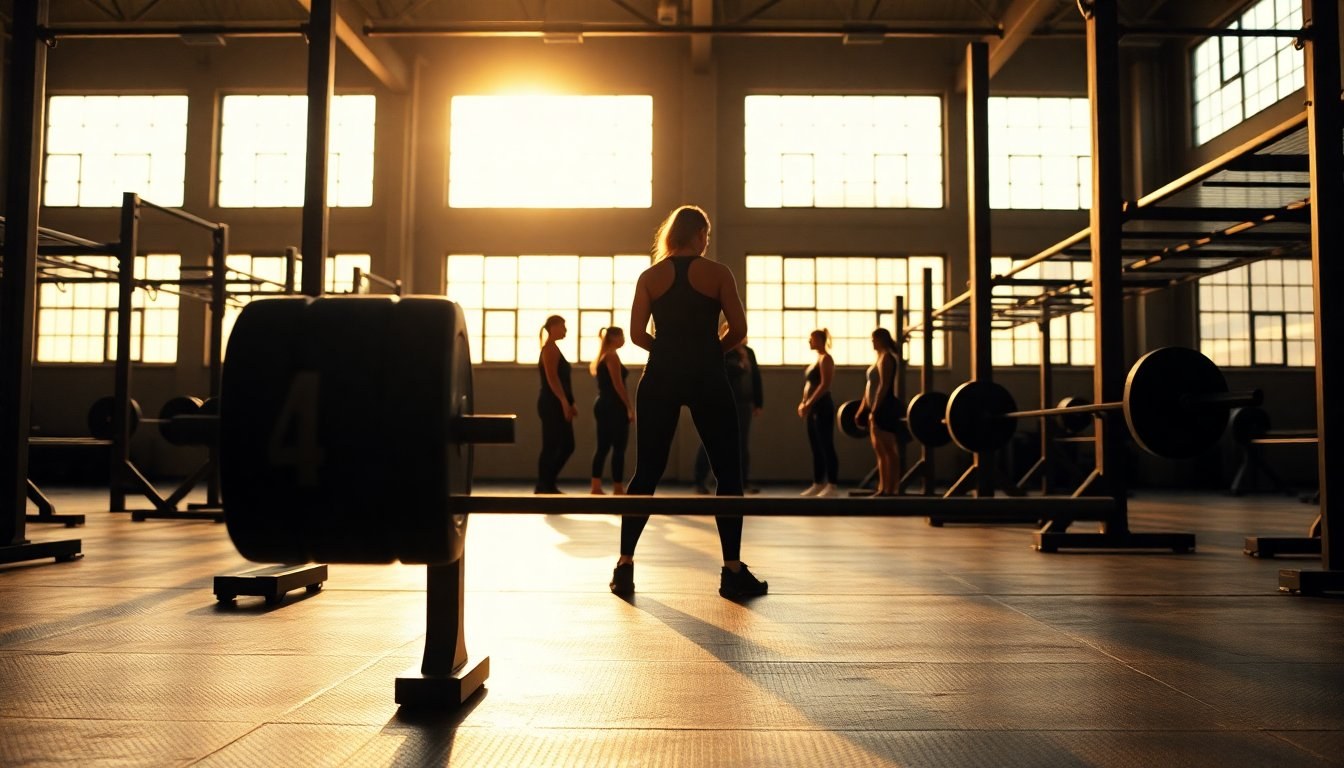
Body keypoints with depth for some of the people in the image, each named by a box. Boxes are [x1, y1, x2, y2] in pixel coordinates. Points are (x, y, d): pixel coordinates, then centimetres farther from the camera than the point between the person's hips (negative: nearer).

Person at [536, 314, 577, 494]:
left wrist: (569, 403, 18)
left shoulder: (553, 348, 20)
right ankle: (543, 487, 0)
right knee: (550, 447, -6)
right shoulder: (550, 348, -9)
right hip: (552, 405, -10)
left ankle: (548, 484, 17)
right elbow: (552, 378, -19)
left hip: (557, 405, 10)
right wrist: (564, 402, -23)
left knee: (567, 446, 11)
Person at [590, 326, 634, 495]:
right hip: (614, 406, -9)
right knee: (618, 448, -6)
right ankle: (618, 489, -5)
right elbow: (618, 384, -17)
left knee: (603, 447, 8)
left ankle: (596, 487, 6)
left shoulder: (602, 356, 17)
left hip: (602, 405, 9)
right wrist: (629, 407, -17)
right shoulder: (612, 356, -11)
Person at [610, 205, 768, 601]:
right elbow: (738, 330, -4)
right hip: (707, 378, -3)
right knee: (729, 473, 4)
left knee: (646, 472, 8)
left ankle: (625, 566, 5)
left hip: (661, 377, 3)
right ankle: (733, 572, 2)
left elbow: (637, 334, 0)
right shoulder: (717, 273, 0)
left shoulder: (650, 277, 6)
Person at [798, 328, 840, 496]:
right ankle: (818, 484, 15)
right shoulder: (817, 359, 19)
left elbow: (825, 385, -18)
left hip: (822, 407, -10)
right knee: (816, 448, 11)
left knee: (826, 447, -8)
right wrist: (803, 403, 9)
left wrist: (809, 404, -20)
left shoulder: (825, 358, -9)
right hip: (813, 408, 10)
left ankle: (832, 486, -7)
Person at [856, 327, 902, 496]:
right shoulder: (880, 358, 20)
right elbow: (869, 388, 21)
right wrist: (862, 409, 20)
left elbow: (884, 386, -19)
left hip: (885, 408, -10)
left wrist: (874, 410, -23)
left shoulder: (886, 357, -10)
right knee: (880, 452, 10)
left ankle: (890, 491, -8)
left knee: (889, 451, -8)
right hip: (876, 409, 10)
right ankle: (882, 489, 14)